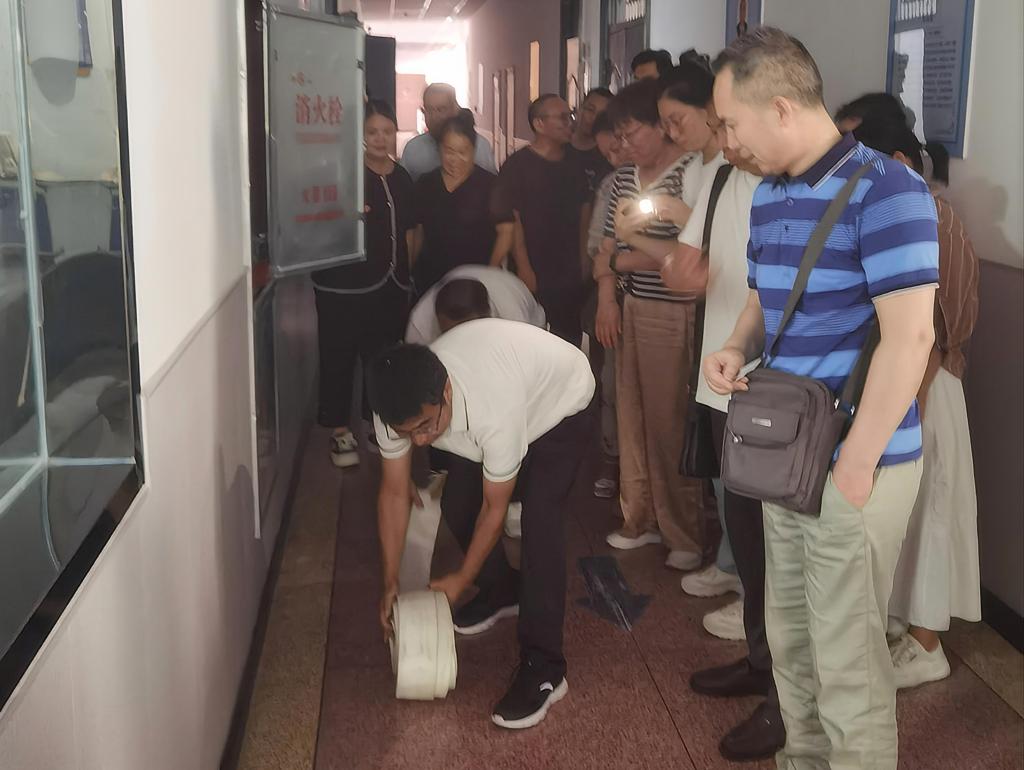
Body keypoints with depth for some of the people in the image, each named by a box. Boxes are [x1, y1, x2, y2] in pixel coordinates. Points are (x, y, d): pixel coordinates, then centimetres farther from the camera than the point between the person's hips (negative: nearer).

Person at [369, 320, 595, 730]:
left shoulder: (495, 410, -45)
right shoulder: (398, 404, -28)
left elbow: (494, 508, -27)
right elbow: (393, 493, -12)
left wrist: (461, 580, -14)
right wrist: (390, 582, -9)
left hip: (561, 401, -6)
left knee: (539, 521, -21)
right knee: (456, 505, 2)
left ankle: (543, 669, -15)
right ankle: (503, 592, 30)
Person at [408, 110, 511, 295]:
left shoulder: (490, 184, -4)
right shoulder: (426, 183, 9)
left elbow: (506, 231, -6)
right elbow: (418, 231, 13)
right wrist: (410, 271, 6)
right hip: (430, 281, 3)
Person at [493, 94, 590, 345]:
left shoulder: (573, 167, 11)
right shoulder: (518, 166, -7)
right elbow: (512, 220, -11)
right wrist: (524, 268, -16)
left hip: (571, 277, 5)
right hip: (533, 277, -5)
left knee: (571, 342, 9)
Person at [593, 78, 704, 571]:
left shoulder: (689, 174, -12)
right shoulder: (624, 177, 12)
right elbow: (608, 245, 16)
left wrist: (621, 259, -6)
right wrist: (606, 297, 2)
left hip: (673, 314, -7)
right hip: (629, 308, 7)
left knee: (669, 424, -3)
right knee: (632, 416, 11)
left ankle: (686, 535, 12)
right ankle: (641, 520, 25)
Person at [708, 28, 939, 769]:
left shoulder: (886, 190, -17)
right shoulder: (767, 196, 9)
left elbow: (909, 335, -22)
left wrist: (856, 462, -20)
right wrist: (737, 349, 0)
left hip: (855, 463, -8)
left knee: (847, 657, 4)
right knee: (790, 635, 19)